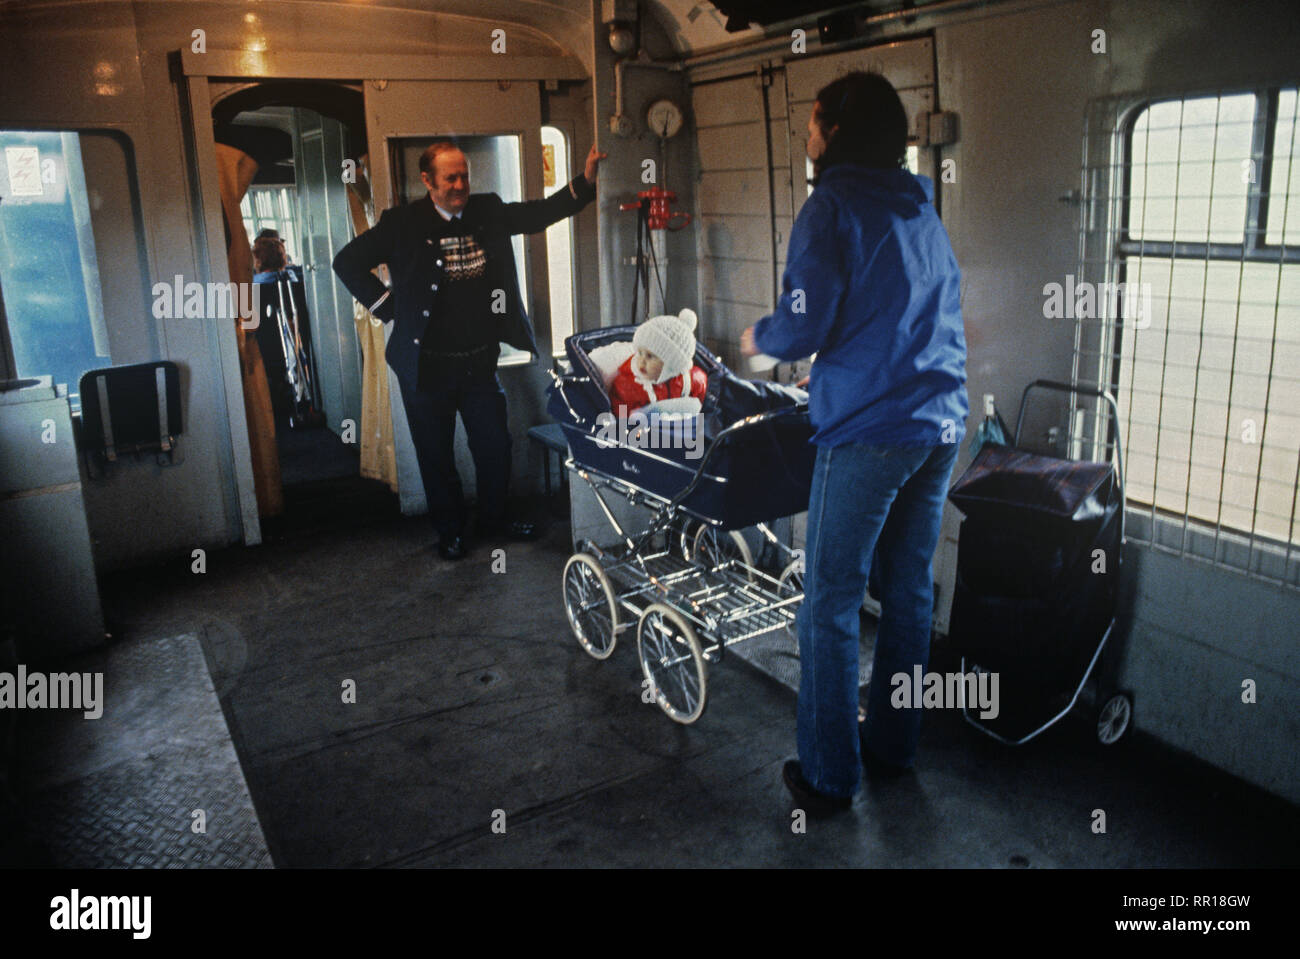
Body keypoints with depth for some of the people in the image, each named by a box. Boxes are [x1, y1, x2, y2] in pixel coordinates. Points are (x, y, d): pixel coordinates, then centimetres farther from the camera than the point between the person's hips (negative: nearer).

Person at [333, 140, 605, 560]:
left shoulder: (487, 211, 3)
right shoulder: (403, 224, -8)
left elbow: (540, 213, 4)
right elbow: (347, 261, -2)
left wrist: (584, 182, -11)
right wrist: (388, 308, -7)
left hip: (480, 361, 4)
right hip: (428, 366, -3)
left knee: (495, 445, 13)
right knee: (437, 455, 10)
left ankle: (494, 518, 35)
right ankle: (450, 531, 29)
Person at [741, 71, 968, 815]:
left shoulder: (833, 205, -5)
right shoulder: (925, 211, 17)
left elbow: (804, 325, -12)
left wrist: (760, 338, 9)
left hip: (869, 430, -7)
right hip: (942, 424, 8)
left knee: (831, 601, 0)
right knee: (910, 589, 15)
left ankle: (829, 777, 8)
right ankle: (895, 746, 28)